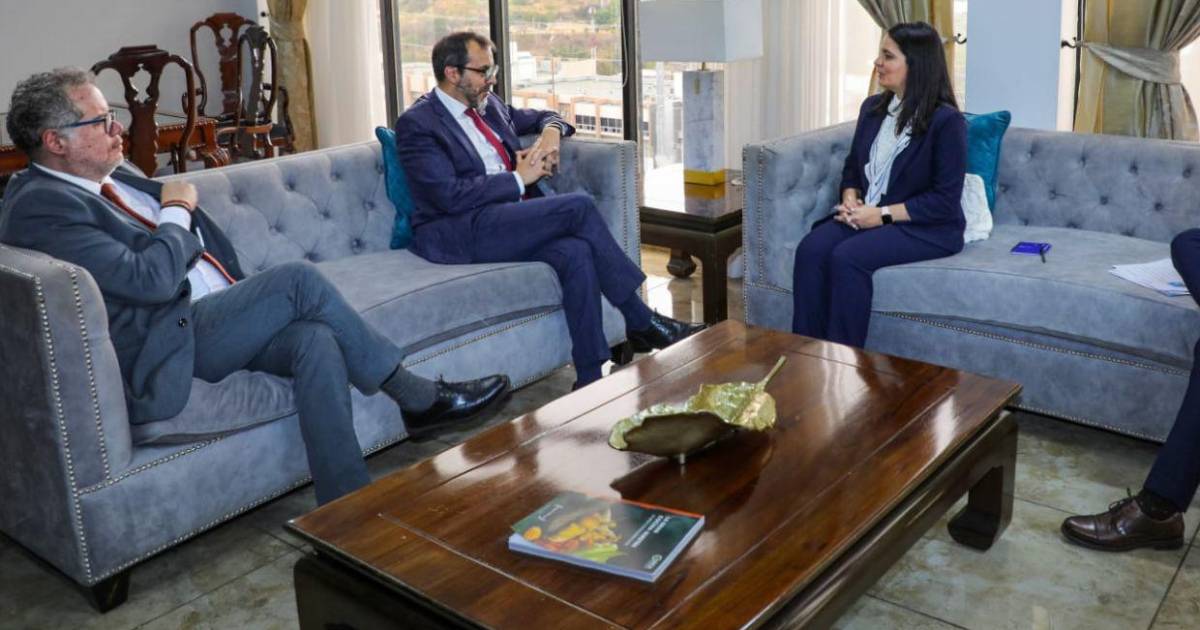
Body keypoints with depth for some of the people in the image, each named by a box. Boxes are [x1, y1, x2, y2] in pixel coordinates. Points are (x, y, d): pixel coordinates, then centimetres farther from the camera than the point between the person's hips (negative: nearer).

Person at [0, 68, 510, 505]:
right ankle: (419, 398, -9)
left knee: (317, 340, -19)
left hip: (210, 316, 8)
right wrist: (176, 213, -6)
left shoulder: (112, 175, 16)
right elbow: (150, 280, -22)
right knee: (299, 279, -21)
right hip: (167, 346, -8)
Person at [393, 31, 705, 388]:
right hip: (458, 234, -7)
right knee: (578, 206, -22)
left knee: (576, 251, -26)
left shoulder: (488, 104, 18)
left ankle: (590, 379, -23)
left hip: (511, 221, 7)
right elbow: (450, 196, -16)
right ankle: (641, 322, -10)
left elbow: (543, 117, 32)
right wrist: (519, 178, -10)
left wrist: (551, 131, 7)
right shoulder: (417, 123, -4)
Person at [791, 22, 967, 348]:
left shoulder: (946, 120, -11)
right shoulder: (872, 107, 10)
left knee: (848, 257, -32)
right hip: (867, 216, 6)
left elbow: (945, 201, -14)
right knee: (811, 249, -24)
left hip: (927, 227, -6)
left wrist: (882, 214, -19)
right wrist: (850, 199, -5)